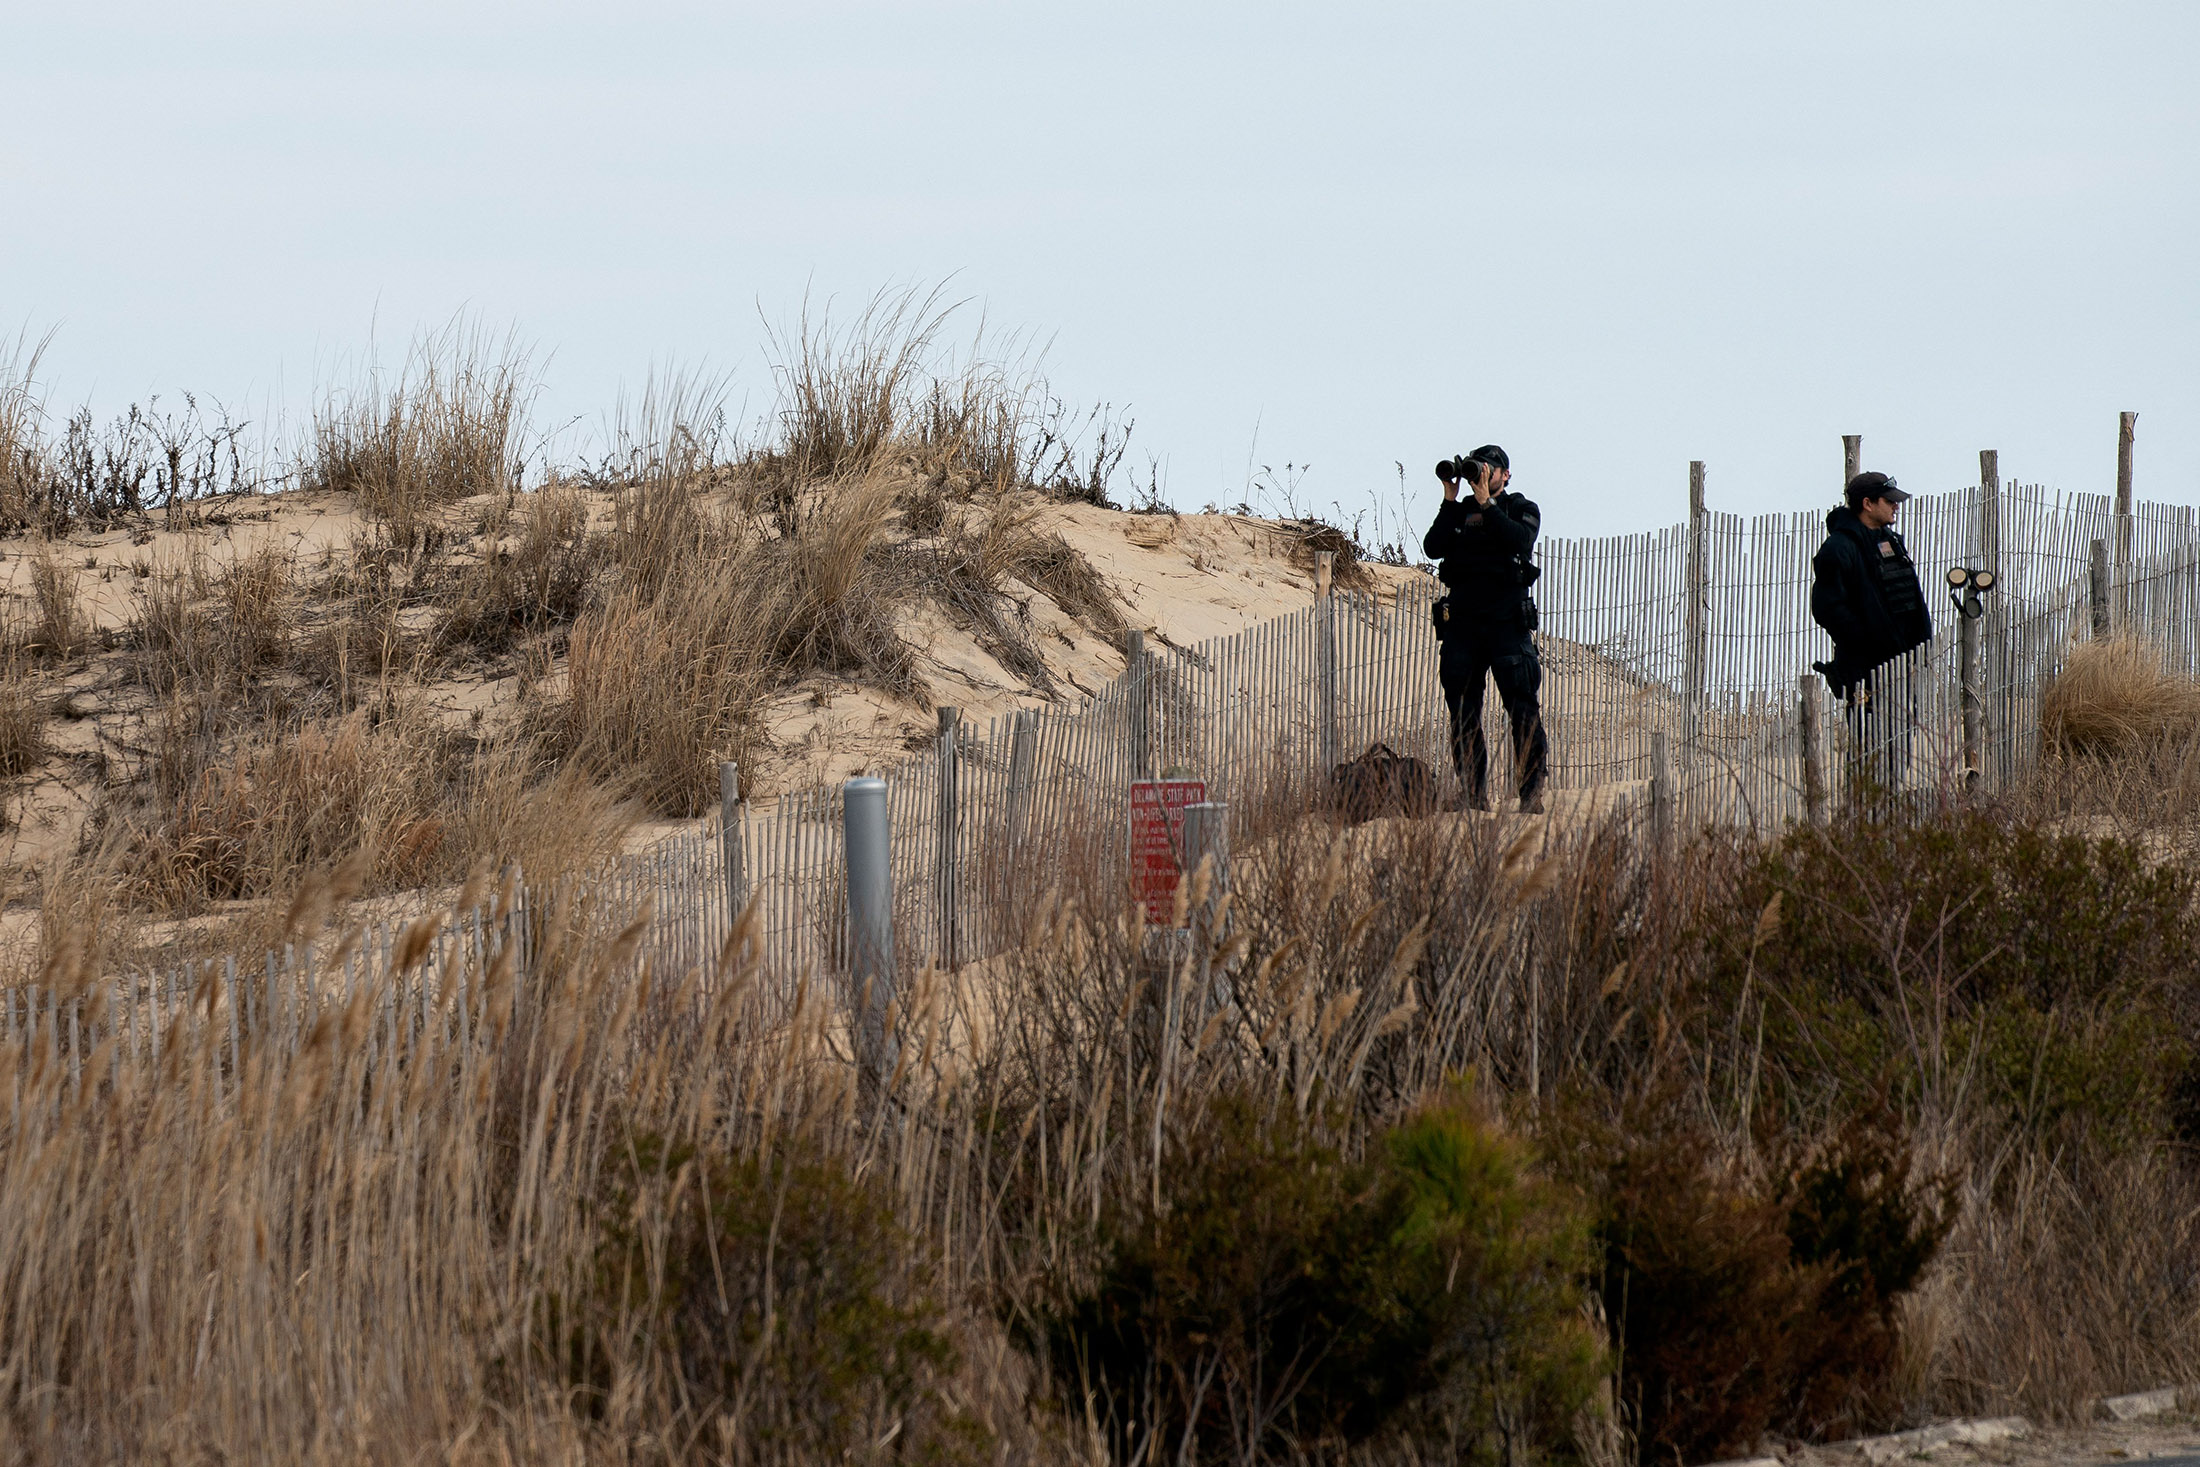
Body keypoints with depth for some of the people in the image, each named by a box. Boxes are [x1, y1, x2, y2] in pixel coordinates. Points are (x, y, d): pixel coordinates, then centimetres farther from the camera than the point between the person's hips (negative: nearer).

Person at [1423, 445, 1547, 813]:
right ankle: (1473, 795, 6)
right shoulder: (1459, 512, 15)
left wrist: (1485, 502, -12)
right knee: (1463, 715, 2)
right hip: (1462, 623, 3)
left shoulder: (1522, 509, 8)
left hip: (1507, 623, -3)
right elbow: (1433, 547, 0)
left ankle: (1532, 794, -8)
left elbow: (1518, 540, -13)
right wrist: (1451, 499, -2)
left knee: (1523, 712, -8)